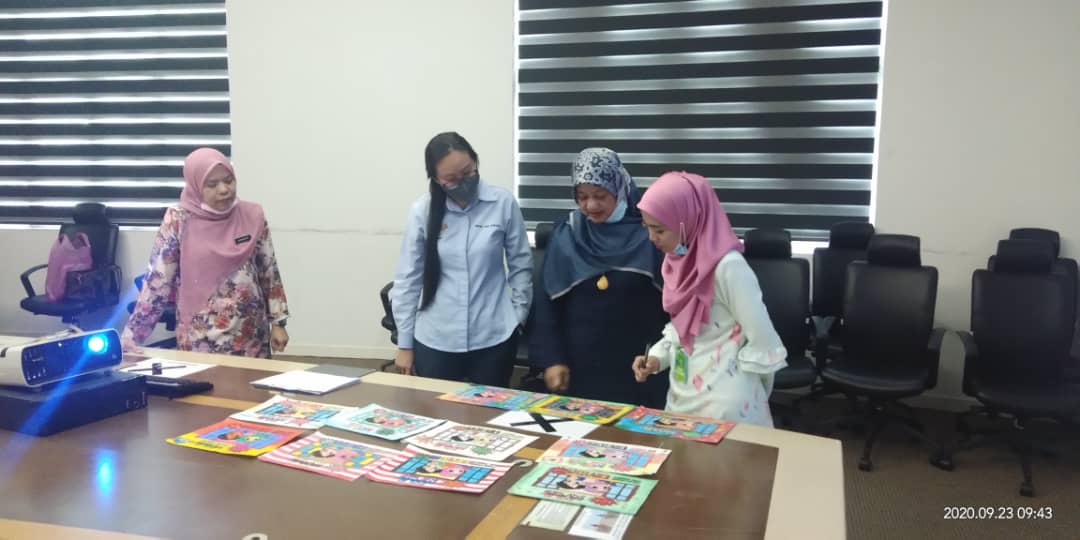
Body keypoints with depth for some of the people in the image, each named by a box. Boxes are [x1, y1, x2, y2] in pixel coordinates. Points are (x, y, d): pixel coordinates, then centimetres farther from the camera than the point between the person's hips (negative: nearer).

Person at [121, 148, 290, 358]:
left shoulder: (252, 216, 0)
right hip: (201, 340, -2)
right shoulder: (178, 223, -8)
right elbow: (157, 282, -7)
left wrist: (277, 322, 4)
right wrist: (130, 336, -11)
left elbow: (269, 273, 6)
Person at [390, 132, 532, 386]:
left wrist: (519, 316, 2)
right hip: (435, 340, 0)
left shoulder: (503, 203, -6)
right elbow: (407, 278, 0)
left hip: (494, 337, 0)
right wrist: (404, 343, 2)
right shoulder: (422, 211, -6)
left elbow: (521, 265, 3)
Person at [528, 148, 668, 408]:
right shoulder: (564, 236, 1)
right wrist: (551, 358, -1)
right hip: (578, 368, 2)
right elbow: (546, 302, 3)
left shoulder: (647, 235, -7)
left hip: (636, 370, -2)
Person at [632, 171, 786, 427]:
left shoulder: (727, 266, -22)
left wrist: (737, 389, -7)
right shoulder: (677, 261, 1)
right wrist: (657, 357, -1)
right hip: (683, 392, 7)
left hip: (725, 402, -7)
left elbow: (763, 342, -19)